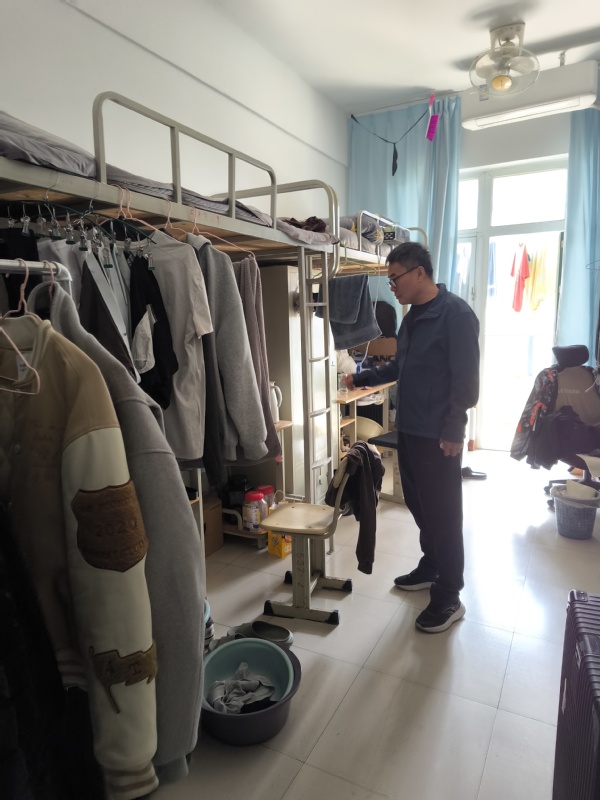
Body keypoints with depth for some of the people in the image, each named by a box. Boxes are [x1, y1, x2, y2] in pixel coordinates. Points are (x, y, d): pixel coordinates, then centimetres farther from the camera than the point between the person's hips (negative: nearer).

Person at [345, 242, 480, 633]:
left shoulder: (456, 314, -15)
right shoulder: (413, 317, 13)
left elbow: (465, 379, -18)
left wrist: (452, 431, -19)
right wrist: (362, 378, 12)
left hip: (439, 435, -9)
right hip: (409, 429, 9)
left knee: (443, 512, 1)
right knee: (418, 503, 18)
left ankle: (449, 596, 16)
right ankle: (431, 566, 37)